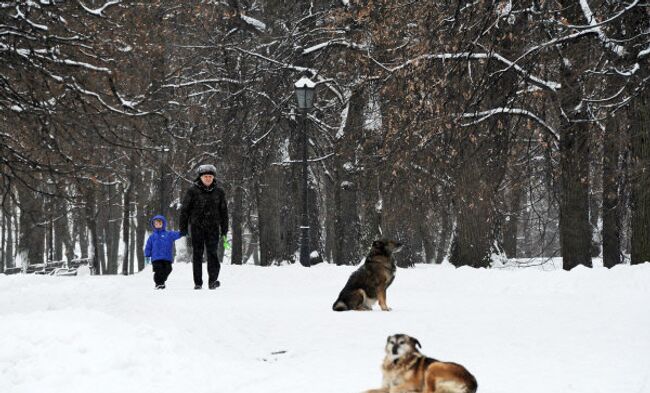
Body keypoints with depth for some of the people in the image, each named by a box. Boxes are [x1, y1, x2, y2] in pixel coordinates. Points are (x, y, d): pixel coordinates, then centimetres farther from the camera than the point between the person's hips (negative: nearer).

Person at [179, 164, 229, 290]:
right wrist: (183, 227, 0)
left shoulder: (219, 192, 6)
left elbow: (224, 211, 12)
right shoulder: (193, 190, -1)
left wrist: (224, 230, 9)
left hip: (213, 227, 1)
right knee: (197, 254, 2)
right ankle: (198, 283, 6)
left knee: (212, 252, -9)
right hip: (196, 227, -1)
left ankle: (213, 280, -8)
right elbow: (184, 209, 3)